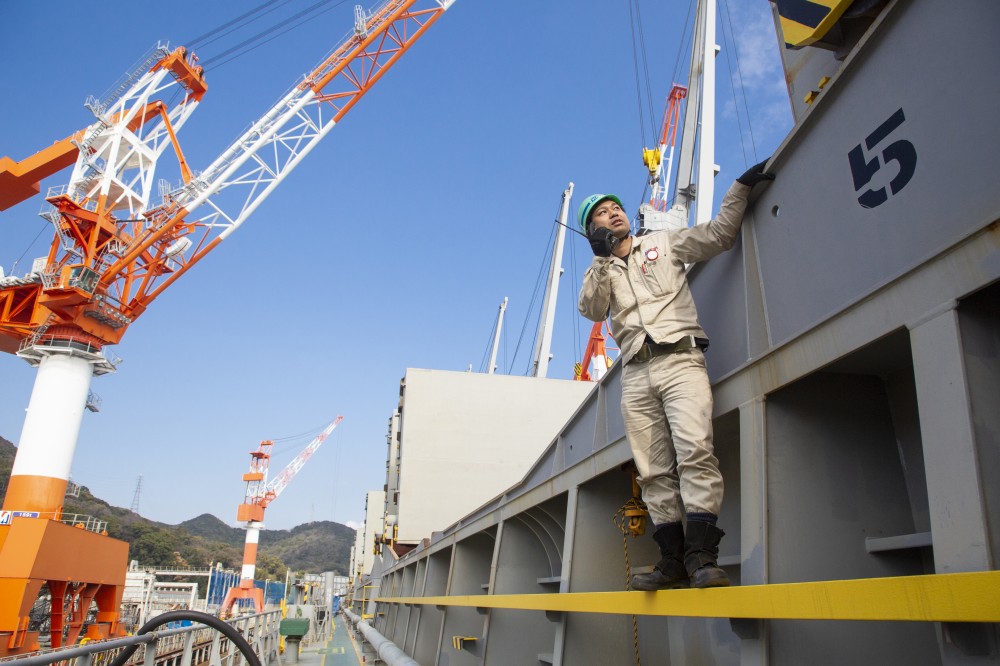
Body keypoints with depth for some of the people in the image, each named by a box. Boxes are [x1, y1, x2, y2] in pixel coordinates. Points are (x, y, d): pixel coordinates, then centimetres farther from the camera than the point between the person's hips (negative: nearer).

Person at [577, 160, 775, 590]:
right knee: (654, 471, -1)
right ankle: (673, 559, 4)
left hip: (679, 360, -2)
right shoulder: (599, 272, 21)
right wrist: (601, 259, -7)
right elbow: (592, 310, 1)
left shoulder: (664, 243, 18)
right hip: (635, 375, 3)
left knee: (694, 450, -21)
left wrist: (741, 187, 1)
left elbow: (719, 234, 11)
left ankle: (701, 556, -20)